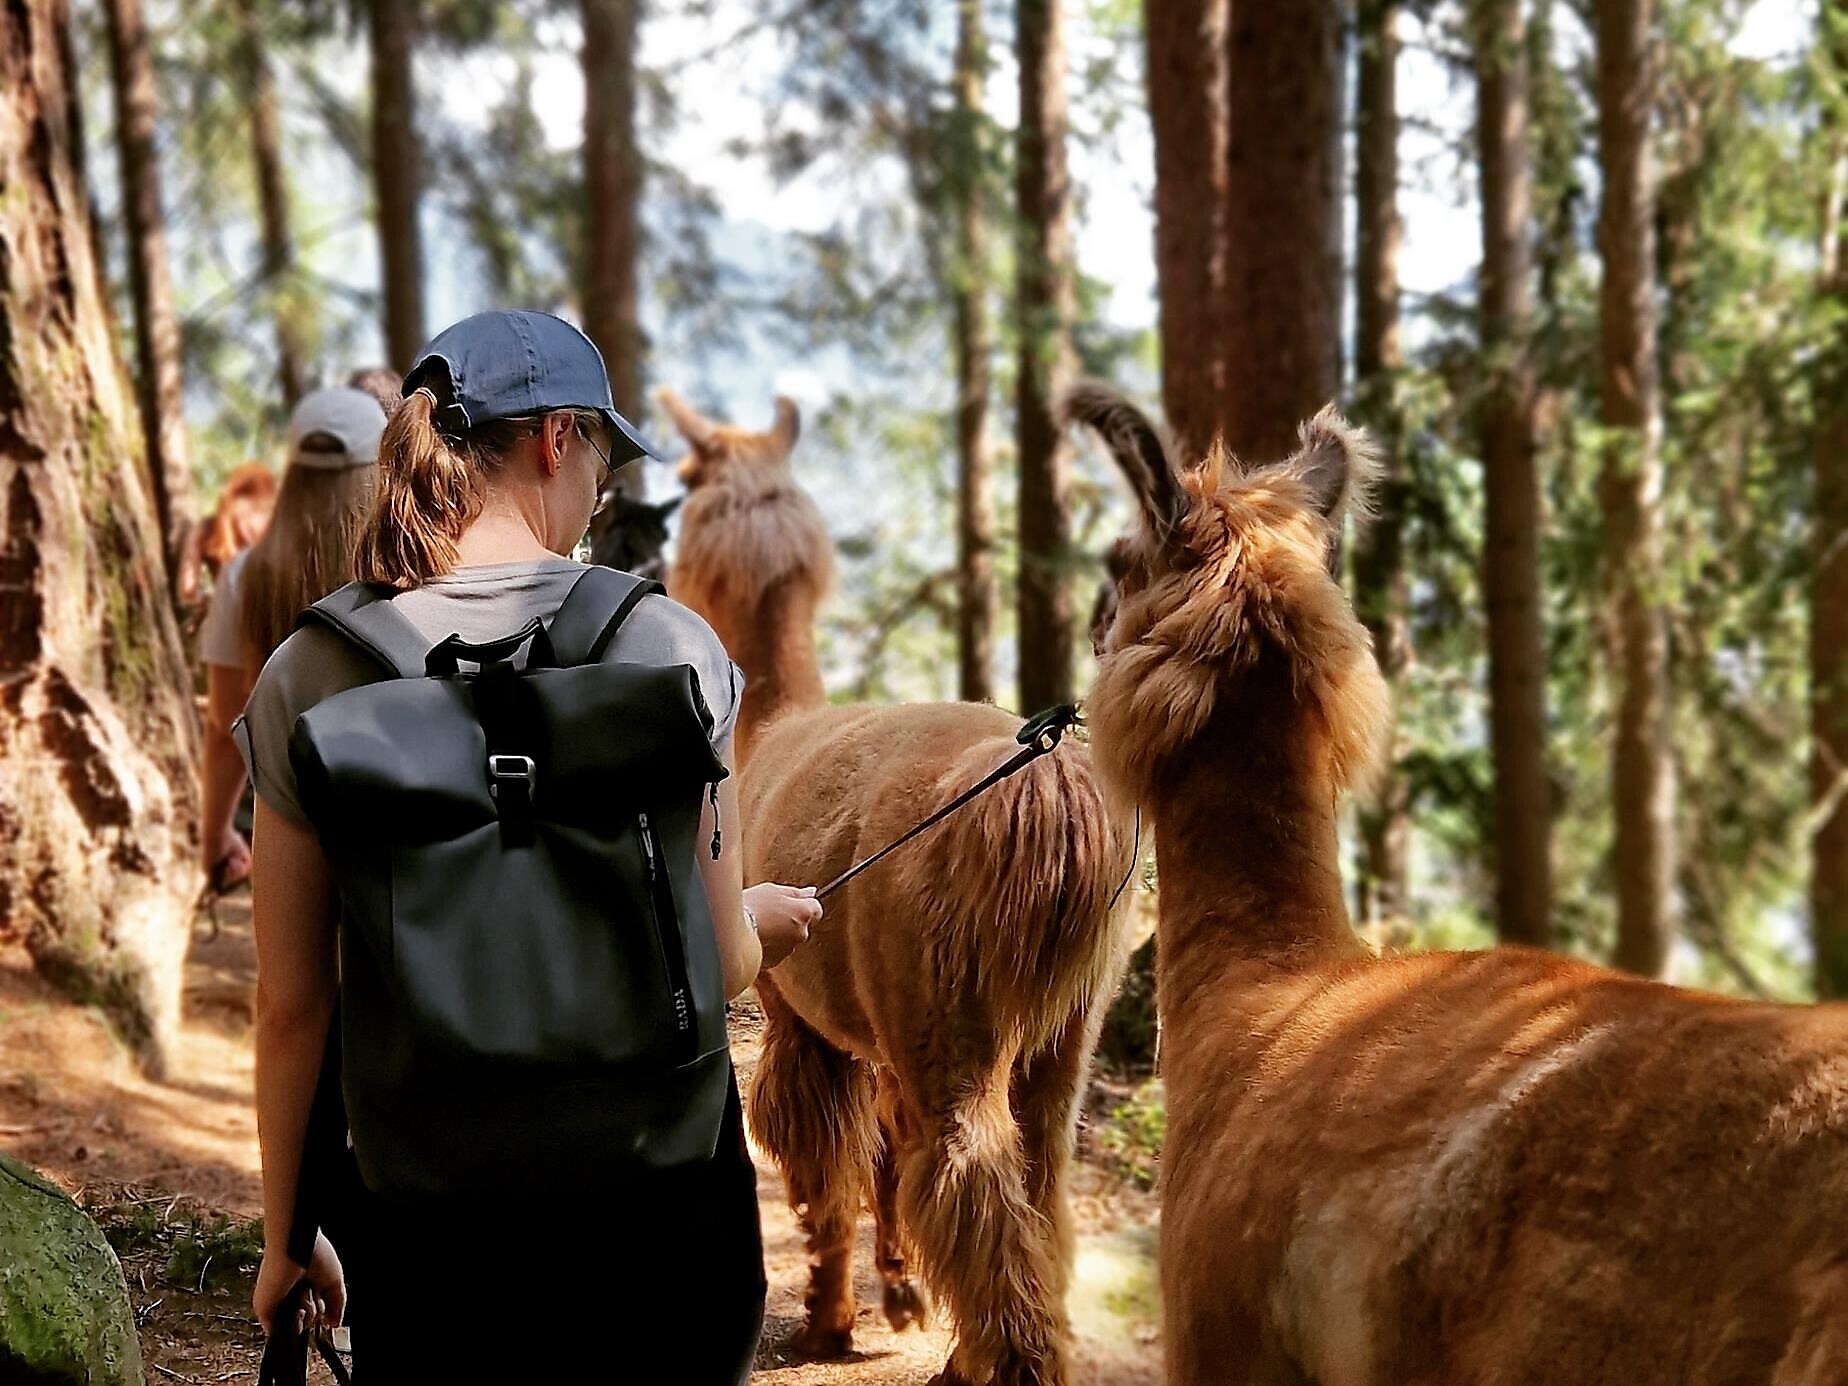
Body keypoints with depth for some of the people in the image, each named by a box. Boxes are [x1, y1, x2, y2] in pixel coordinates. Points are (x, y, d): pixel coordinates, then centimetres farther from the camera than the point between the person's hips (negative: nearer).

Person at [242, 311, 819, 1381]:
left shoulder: (311, 678, -5)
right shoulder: (663, 644, -9)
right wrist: (766, 921, 21)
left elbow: (292, 1006, -1)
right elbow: (719, 964, -3)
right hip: (658, 1190, -1)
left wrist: (286, 1233, 12)